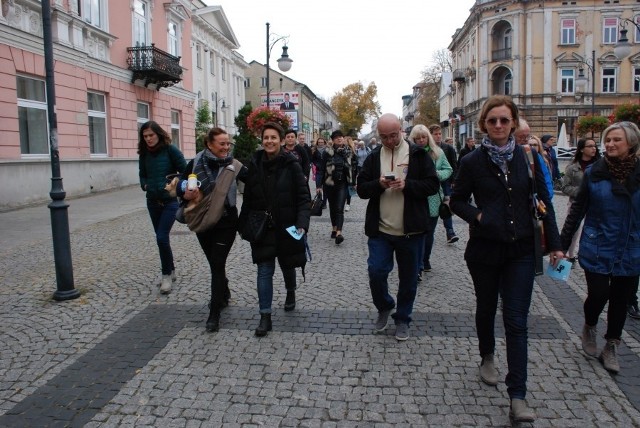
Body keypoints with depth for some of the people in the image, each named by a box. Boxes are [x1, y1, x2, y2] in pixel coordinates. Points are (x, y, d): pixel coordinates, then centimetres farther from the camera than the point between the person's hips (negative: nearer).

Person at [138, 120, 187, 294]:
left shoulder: (170, 150, -9)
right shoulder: (144, 153, 6)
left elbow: (185, 171, -6)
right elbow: (142, 174, 17)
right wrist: (145, 185, 0)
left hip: (170, 200, -5)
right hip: (153, 201, 5)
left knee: (162, 237, -13)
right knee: (161, 238, 13)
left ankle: (167, 275, 3)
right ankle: (171, 270, 29)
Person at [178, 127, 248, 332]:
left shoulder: (234, 165, -7)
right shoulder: (196, 163, -3)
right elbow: (180, 185, 3)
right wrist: (186, 194, -18)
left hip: (226, 223, -3)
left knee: (217, 265, -4)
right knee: (214, 263, 17)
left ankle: (214, 313, 4)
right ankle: (224, 294, 43)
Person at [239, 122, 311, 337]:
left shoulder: (291, 165, -9)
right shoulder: (255, 165, 0)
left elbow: (304, 197, -10)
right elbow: (248, 198, 5)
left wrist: (302, 223, -22)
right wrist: (242, 225, 5)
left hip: (286, 227, -1)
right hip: (262, 228, 1)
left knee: (287, 265, 18)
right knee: (264, 271, -1)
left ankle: (290, 293, 48)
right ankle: (265, 316, 6)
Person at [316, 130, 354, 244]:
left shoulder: (348, 151, 2)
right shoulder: (327, 152, -6)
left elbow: (352, 167, 7)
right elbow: (321, 169, -5)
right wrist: (318, 185, -9)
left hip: (342, 184, 0)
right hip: (329, 183, 0)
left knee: (339, 208, -11)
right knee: (332, 207, 15)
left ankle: (339, 233, -19)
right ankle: (334, 229, 30)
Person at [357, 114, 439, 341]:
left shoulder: (418, 154, -1)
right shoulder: (373, 157, 6)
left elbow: (433, 185, -4)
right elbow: (361, 189, 3)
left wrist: (407, 184, -20)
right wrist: (379, 184, -16)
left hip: (411, 230, -1)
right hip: (380, 229, 1)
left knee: (408, 278, 9)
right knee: (376, 272, -5)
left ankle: (402, 319, 30)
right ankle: (384, 307, 25)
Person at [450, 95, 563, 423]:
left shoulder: (528, 157, 0)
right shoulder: (472, 162, -5)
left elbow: (543, 201, 4)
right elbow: (457, 201, 3)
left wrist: (554, 244, 2)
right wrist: (477, 215, -16)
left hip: (521, 251, 0)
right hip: (484, 249, 0)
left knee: (516, 321, -3)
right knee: (486, 308, 18)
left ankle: (517, 398, 1)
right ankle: (487, 357, 45)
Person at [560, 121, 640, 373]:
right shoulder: (594, 173, -4)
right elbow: (577, 210, 0)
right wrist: (562, 243, -1)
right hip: (597, 250, -1)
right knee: (598, 294, -6)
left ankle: (611, 347, 29)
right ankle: (589, 328, 27)